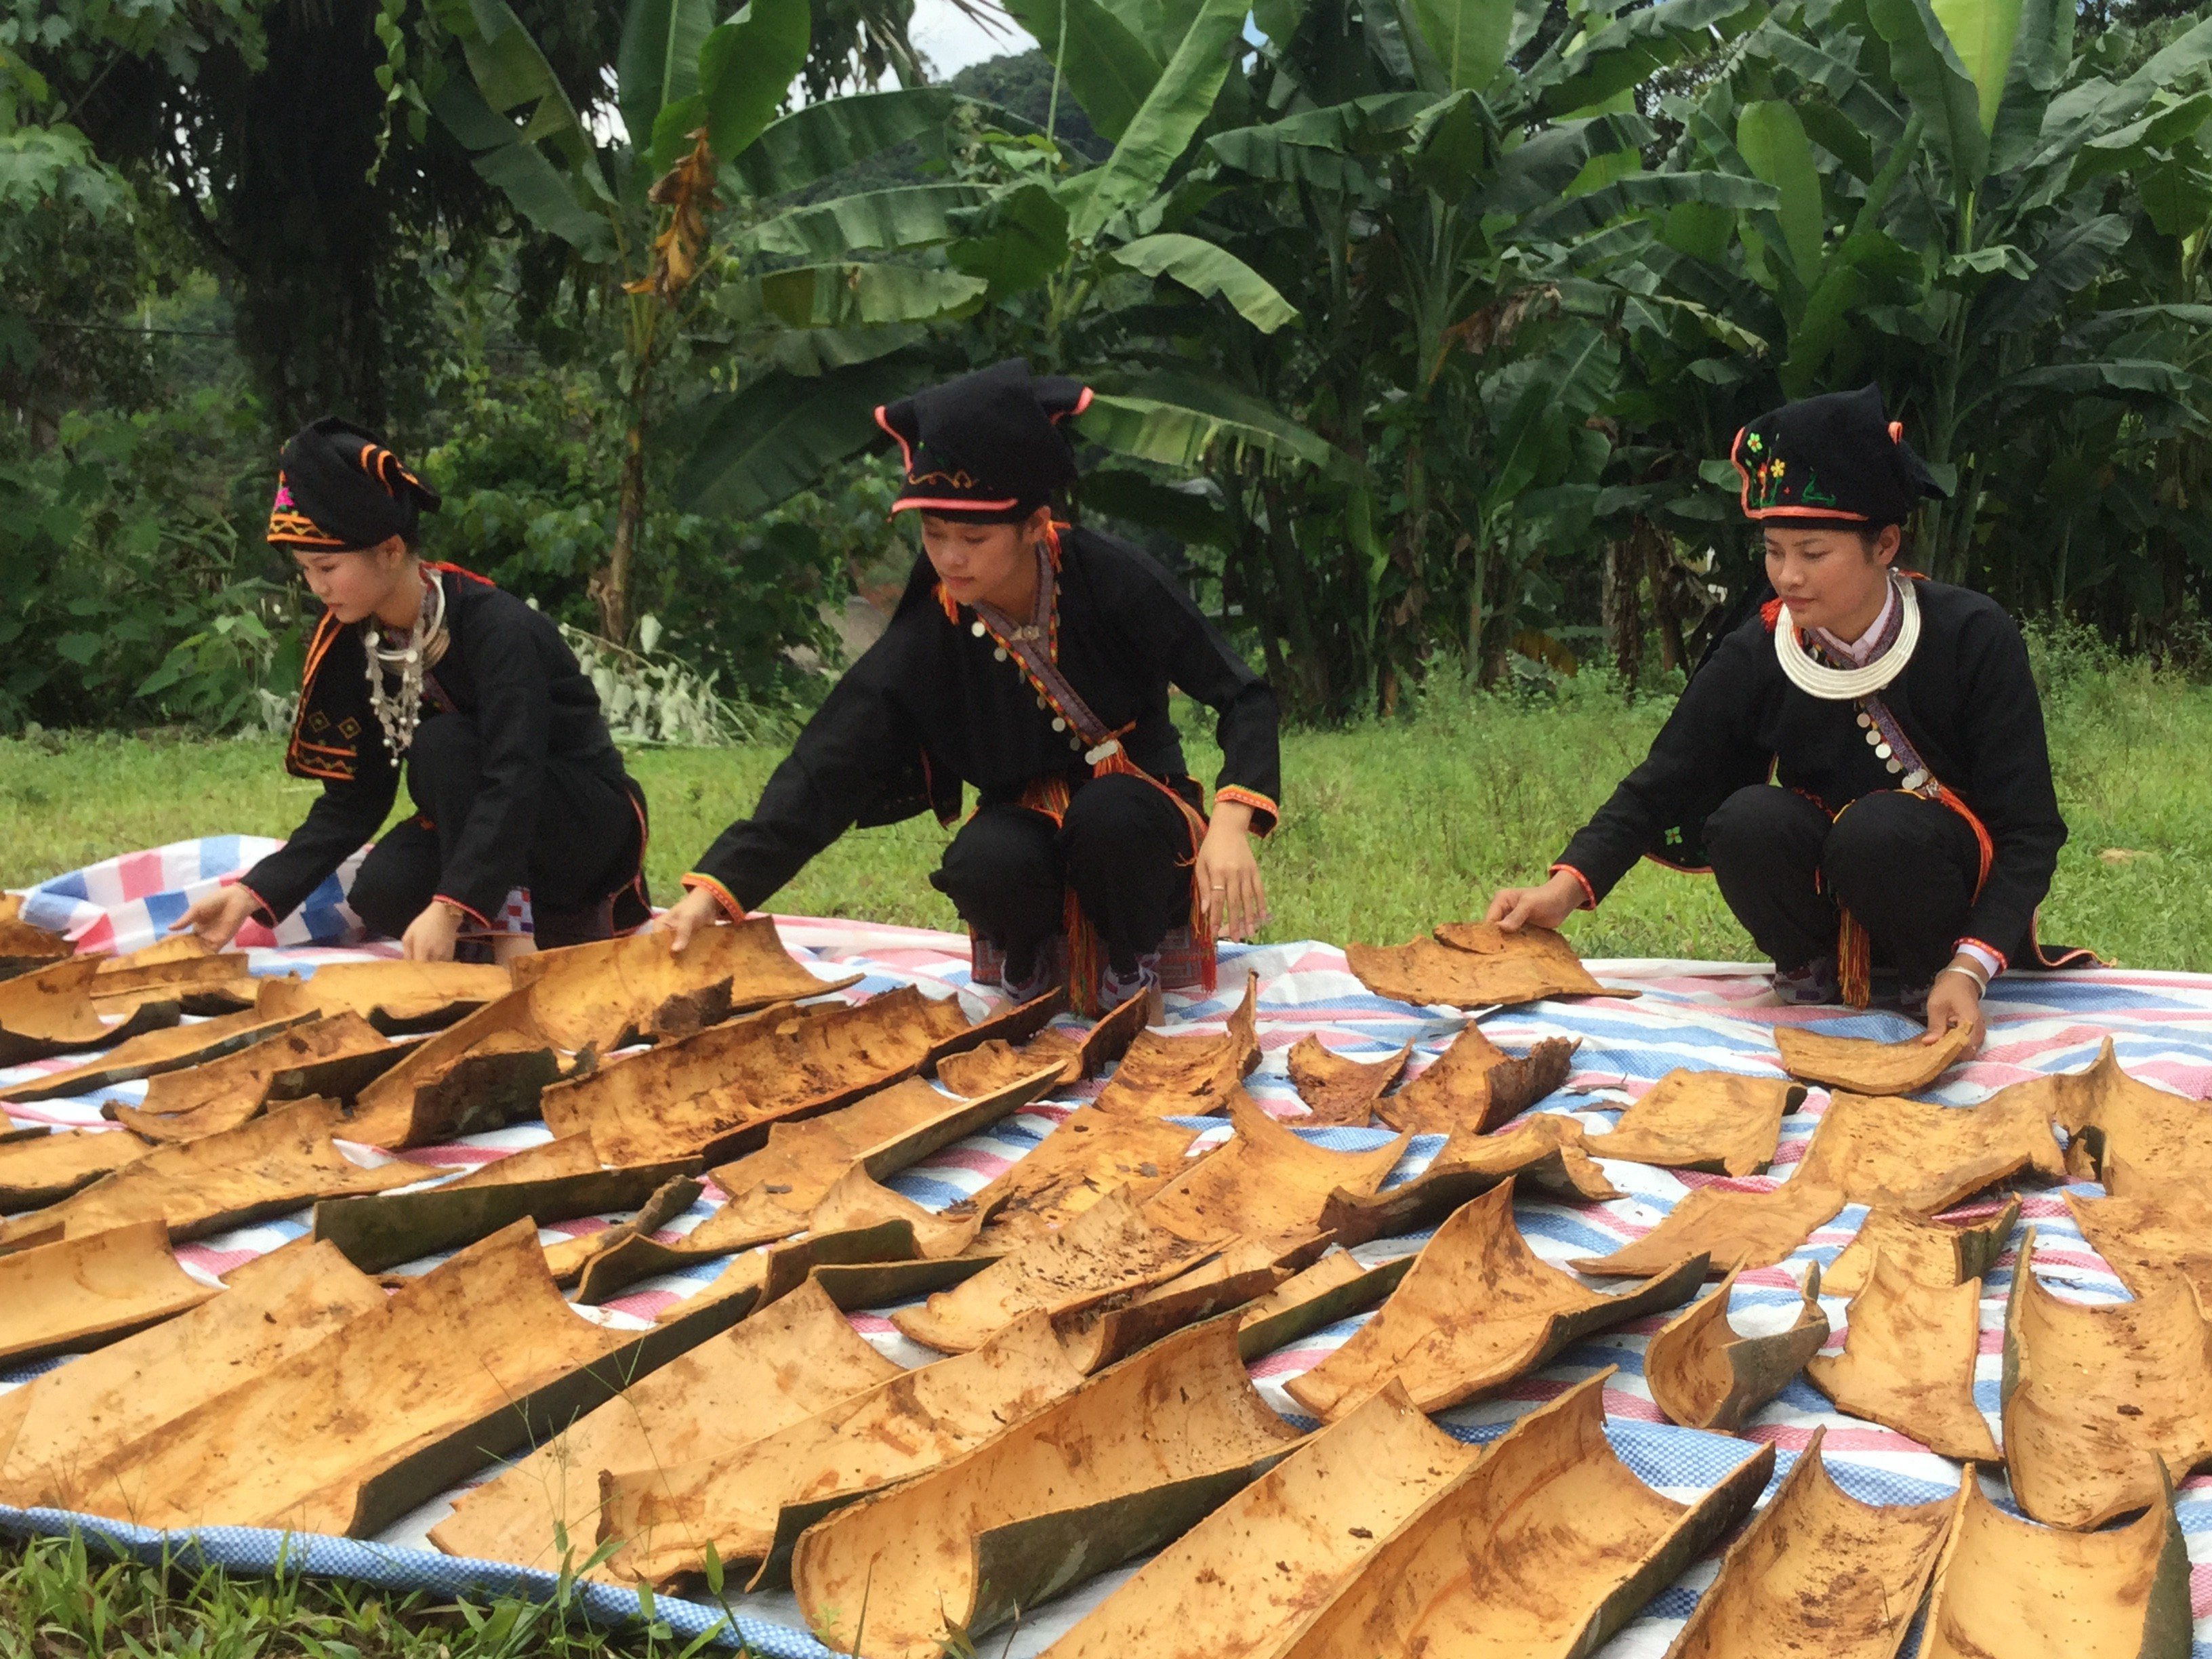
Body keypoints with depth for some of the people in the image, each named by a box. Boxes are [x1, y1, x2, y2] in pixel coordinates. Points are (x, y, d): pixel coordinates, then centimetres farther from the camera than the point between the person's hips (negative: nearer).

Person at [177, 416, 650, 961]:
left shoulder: (495, 627, -26)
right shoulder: (351, 646, -4)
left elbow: (513, 781, -36)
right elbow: (354, 799, -3)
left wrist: (449, 909, -46)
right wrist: (254, 895, -14)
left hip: (592, 822, -7)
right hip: (482, 824, 7)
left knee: (441, 742, -29)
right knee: (380, 897, -22)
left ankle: (508, 933, -23)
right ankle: (564, 919, -2)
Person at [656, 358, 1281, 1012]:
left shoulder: (1112, 579, -18)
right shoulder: (924, 639, -13)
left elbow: (1241, 696, -14)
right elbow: (825, 774, -17)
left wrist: (1230, 826, -31)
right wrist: (713, 892, -27)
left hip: (1138, 819, -1)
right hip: (1032, 830, 1)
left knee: (1109, 814, -35)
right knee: (983, 861, -34)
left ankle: (1131, 960, -3)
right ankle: (1030, 955, 2)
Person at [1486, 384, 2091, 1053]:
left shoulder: (1972, 638, -17)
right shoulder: (1755, 654, -10)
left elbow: (2029, 832, -18)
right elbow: (1662, 787, -7)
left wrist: (1968, 971, -32)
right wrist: (1567, 887, -25)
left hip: (1951, 897, -2)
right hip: (1826, 897, 3)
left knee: (1881, 827, -35)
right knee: (1748, 821, -29)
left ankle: (1933, 976, -6)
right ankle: (1810, 969, -1)